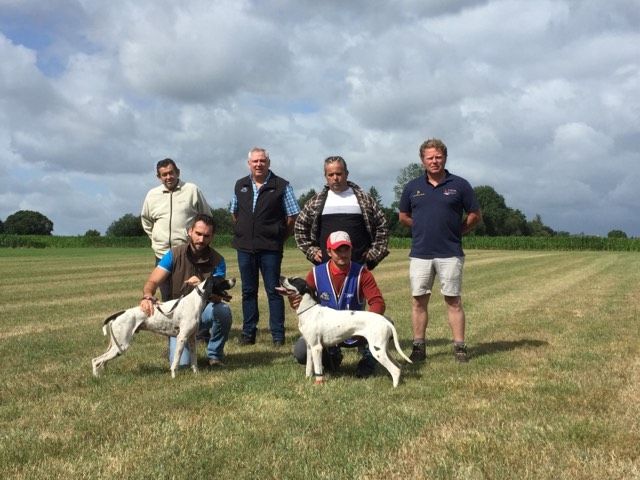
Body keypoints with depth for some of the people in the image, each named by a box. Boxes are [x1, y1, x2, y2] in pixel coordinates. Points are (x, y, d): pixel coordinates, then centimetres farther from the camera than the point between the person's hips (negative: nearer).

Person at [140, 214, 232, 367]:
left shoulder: (217, 261, -7)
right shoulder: (174, 255, -7)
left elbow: (217, 297, -17)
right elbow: (152, 282, -16)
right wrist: (147, 297, -40)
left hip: (203, 313, 1)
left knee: (223, 309, -34)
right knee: (181, 363, -21)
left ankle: (214, 354, -7)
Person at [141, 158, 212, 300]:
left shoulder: (192, 190, 0)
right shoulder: (152, 195, 9)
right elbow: (145, 220, 24)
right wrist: (156, 238, 15)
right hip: (162, 254, 3)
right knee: (167, 298, 7)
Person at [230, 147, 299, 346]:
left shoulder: (281, 186, -3)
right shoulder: (240, 185, 10)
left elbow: (292, 216, -2)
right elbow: (234, 212, 21)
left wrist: (280, 236, -1)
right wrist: (242, 232, 13)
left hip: (270, 247, -4)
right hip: (244, 247, 4)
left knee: (273, 291, -1)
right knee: (248, 291, 11)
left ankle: (278, 335, 5)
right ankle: (248, 333, 19)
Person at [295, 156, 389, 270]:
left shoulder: (365, 200, 7)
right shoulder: (315, 202, 10)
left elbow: (382, 226, 12)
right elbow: (300, 227, 18)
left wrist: (374, 253, 5)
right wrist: (312, 250, 9)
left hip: (358, 264, 0)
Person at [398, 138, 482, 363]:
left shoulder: (459, 185, 0)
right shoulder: (413, 187, 6)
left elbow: (475, 215, 7)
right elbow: (403, 216, 18)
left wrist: (455, 232, 6)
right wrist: (423, 229, 12)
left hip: (450, 254, -2)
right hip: (420, 253, 2)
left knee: (453, 300, 1)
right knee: (418, 301, 4)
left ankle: (459, 347, 7)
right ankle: (418, 347, 12)